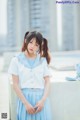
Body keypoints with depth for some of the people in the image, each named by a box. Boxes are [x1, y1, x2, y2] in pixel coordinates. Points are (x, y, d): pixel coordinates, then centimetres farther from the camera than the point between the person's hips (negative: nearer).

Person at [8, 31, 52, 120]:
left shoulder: (43, 61, 8)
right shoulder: (16, 60, 2)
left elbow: (47, 83, 5)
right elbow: (15, 85, -1)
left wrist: (43, 101, -10)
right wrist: (26, 103, -9)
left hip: (41, 98, 2)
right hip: (24, 98, -1)